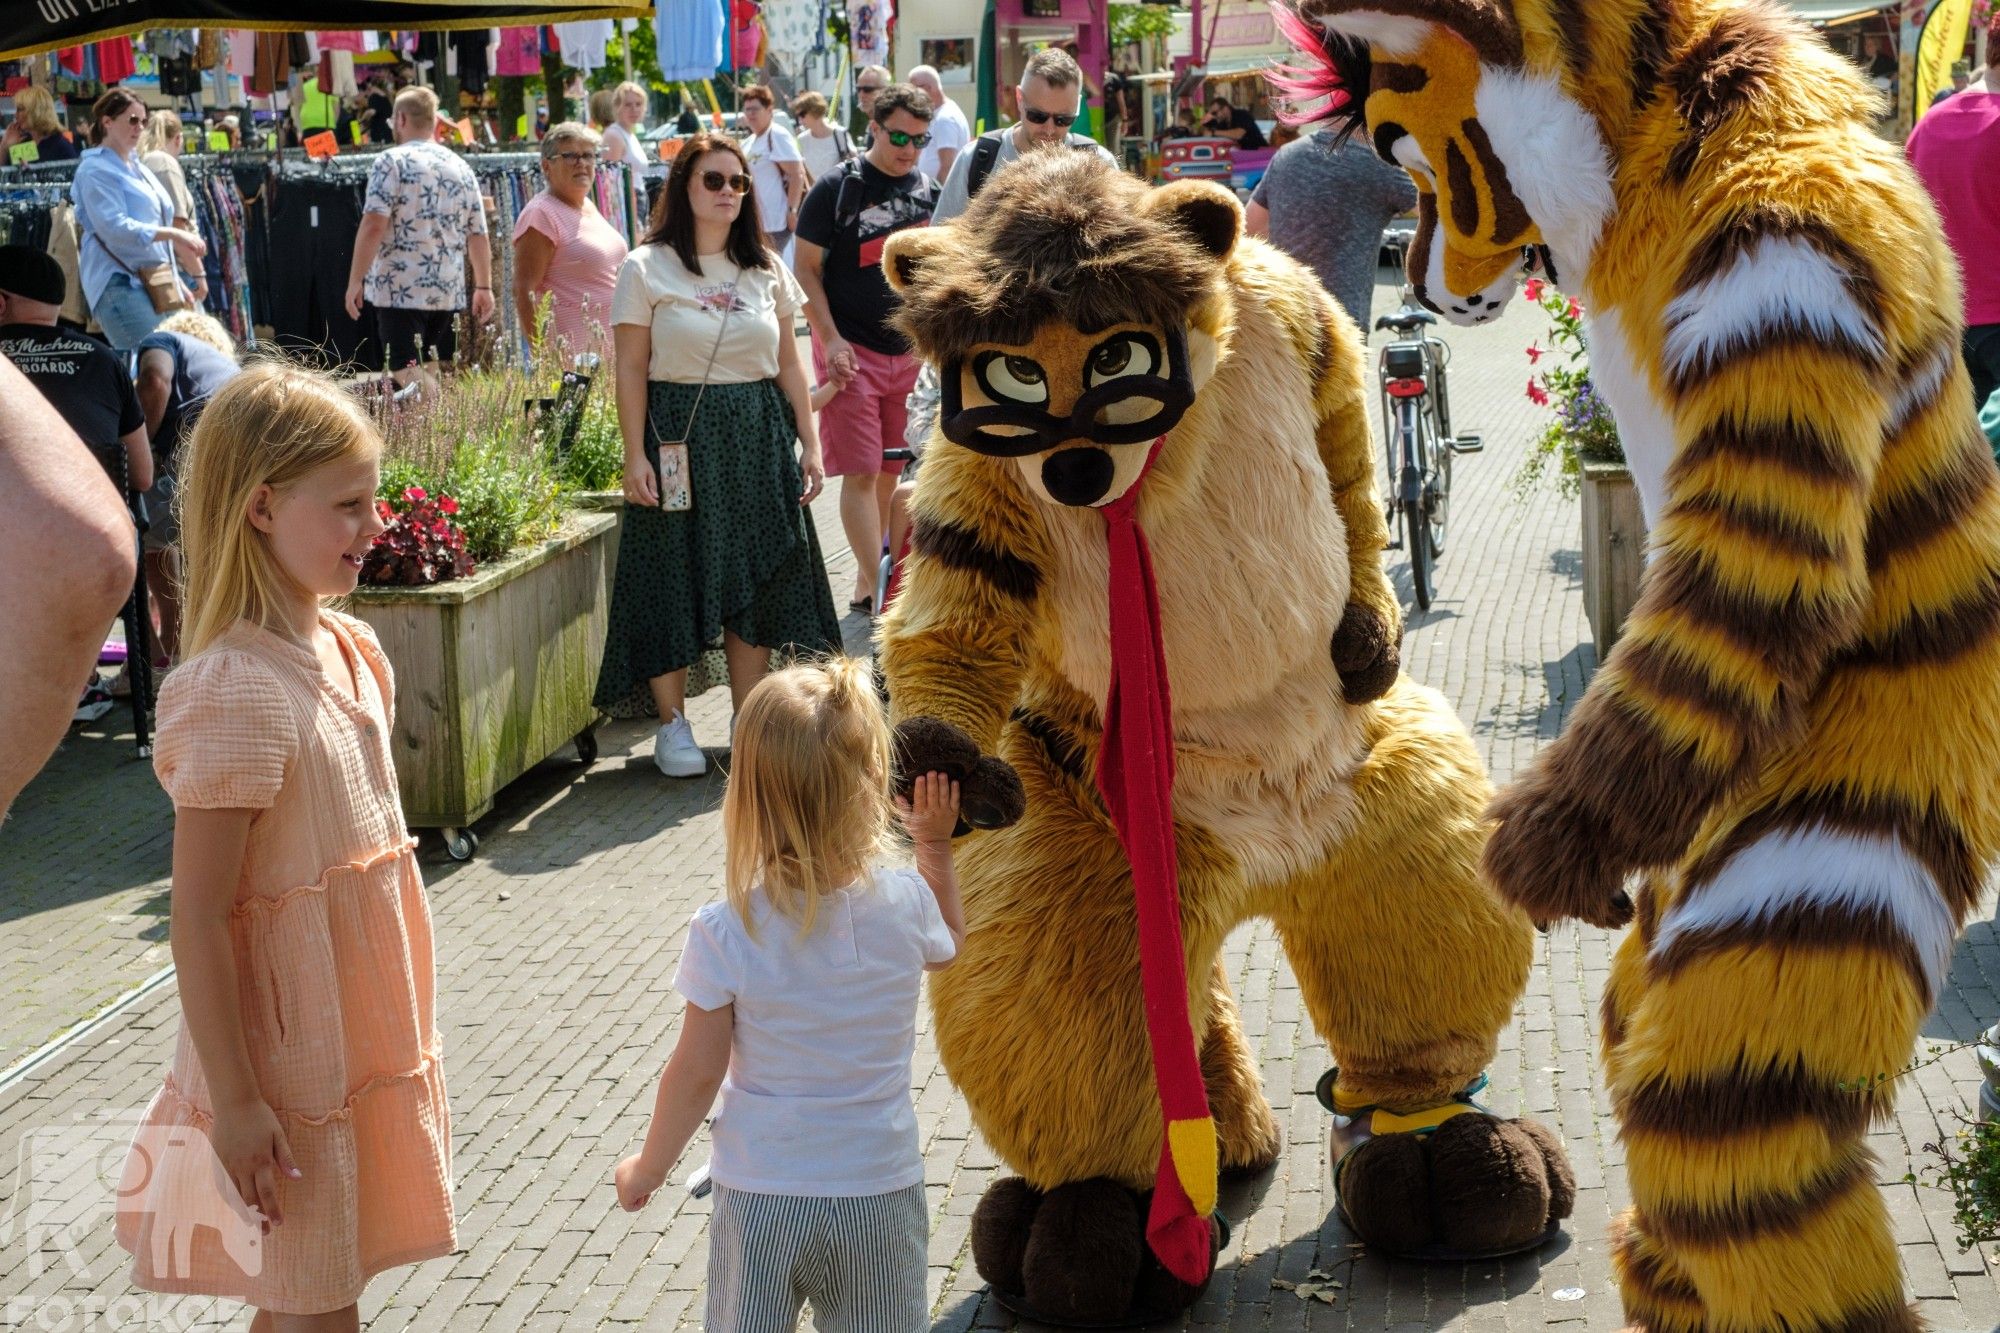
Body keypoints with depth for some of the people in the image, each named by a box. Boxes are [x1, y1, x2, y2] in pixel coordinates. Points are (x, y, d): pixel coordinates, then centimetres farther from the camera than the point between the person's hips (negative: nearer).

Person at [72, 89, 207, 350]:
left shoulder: (138, 168, 22)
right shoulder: (96, 170, -6)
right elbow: (115, 228, -18)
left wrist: (178, 282, 23)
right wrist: (173, 234, -22)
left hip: (157, 279, 9)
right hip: (122, 282, -9)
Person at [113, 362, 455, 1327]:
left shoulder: (354, 651, 3)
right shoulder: (238, 690, -23)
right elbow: (197, 915, -21)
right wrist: (233, 1102, -20)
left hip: (364, 1029, 8)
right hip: (287, 1063, -7)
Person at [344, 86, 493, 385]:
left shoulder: (392, 162, -4)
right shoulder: (461, 167, 13)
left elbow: (373, 226, -13)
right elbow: (478, 235, 13)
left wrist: (355, 281, -9)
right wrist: (484, 287, 21)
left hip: (400, 291, -5)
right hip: (450, 292, 5)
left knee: (408, 375, -8)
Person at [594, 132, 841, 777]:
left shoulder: (765, 270, 10)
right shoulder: (647, 269, -2)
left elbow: (788, 363, 12)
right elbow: (630, 371, -5)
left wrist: (809, 445, 6)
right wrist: (635, 456, -12)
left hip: (759, 439, 4)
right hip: (679, 436, -4)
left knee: (756, 581, 5)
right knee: (675, 581, -1)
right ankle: (673, 724, 11)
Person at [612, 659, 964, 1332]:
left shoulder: (724, 933, -18)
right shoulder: (904, 904, -13)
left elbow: (696, 1072, -10)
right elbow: (950, 944, 13)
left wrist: (648, 1169, 6)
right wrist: (935, 845, 21)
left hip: (758, 1196, -1)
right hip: (880, 1192, 1)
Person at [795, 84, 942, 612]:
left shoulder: (929, 192, 8)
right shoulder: (837, 189, -5)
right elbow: (807, 271, -5)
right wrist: (831, 339, -13)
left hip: (911, 353, 5)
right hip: (853, 353, -5)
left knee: (892, 470, 10)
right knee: (862, 473, -7)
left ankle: (867, 579, 22)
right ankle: (876, 587, -7)